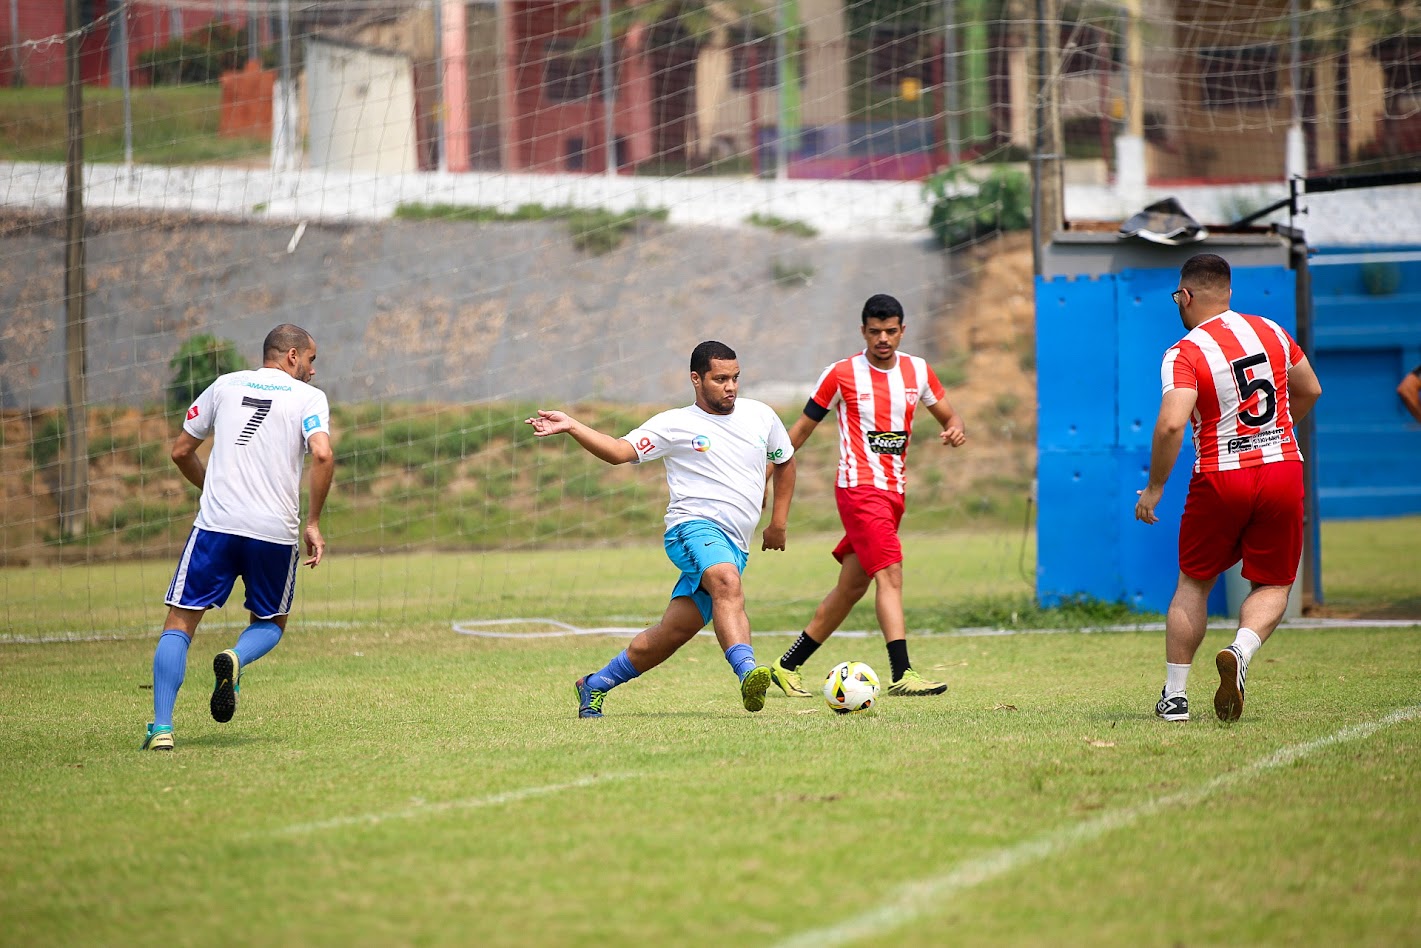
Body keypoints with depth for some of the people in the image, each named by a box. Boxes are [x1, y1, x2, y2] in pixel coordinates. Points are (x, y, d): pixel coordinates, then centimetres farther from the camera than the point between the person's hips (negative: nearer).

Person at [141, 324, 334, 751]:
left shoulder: (225, 385, 14)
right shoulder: (309, 398, 6)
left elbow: (181, 452, 18)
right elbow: (322, 455, -12)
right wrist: (313, 523, -3)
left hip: (216, 524, 1)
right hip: (276, 532, -1)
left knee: (180, 623, 5)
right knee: (271, 624, 21)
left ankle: (161, 727, -12)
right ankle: (236, 659, -14)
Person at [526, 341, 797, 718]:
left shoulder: (761, 416, 15)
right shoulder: (675, 425, 2)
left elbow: (785, 461, 31)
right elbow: (621, 451, -7)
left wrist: (778, 524, 25)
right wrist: (571, 427, -20)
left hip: (734, 546, 5)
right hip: (694, 527, -5)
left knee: (672, 633, 1)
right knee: (727, 583, -37)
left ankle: (594, 686, 18)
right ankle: (748, 673, -54)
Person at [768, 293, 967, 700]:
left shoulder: (917, 370, 9)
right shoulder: (842, 374, -3)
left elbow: (948, 416, 18)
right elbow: (801, 429, 4)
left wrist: (956, 430, -7)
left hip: (894, 491, 6)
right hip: (859, 487, -6)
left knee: (851, 588, 10)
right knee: (890, 574, -21)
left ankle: (788, 666, 21)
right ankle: (901, 674, -29)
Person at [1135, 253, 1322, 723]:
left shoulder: (1184, 354, -11)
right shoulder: (1271, 332, 4)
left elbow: (1172, 424, -24)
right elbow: (1309, 391, 19)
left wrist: (1154, 487, -11)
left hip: (1221, 479, -3)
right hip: (1283, 469, 3)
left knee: (1193, 583, 16)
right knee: (1273, 585, 13)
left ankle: (1174, 695, 16)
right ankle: (1240, 652, -16)